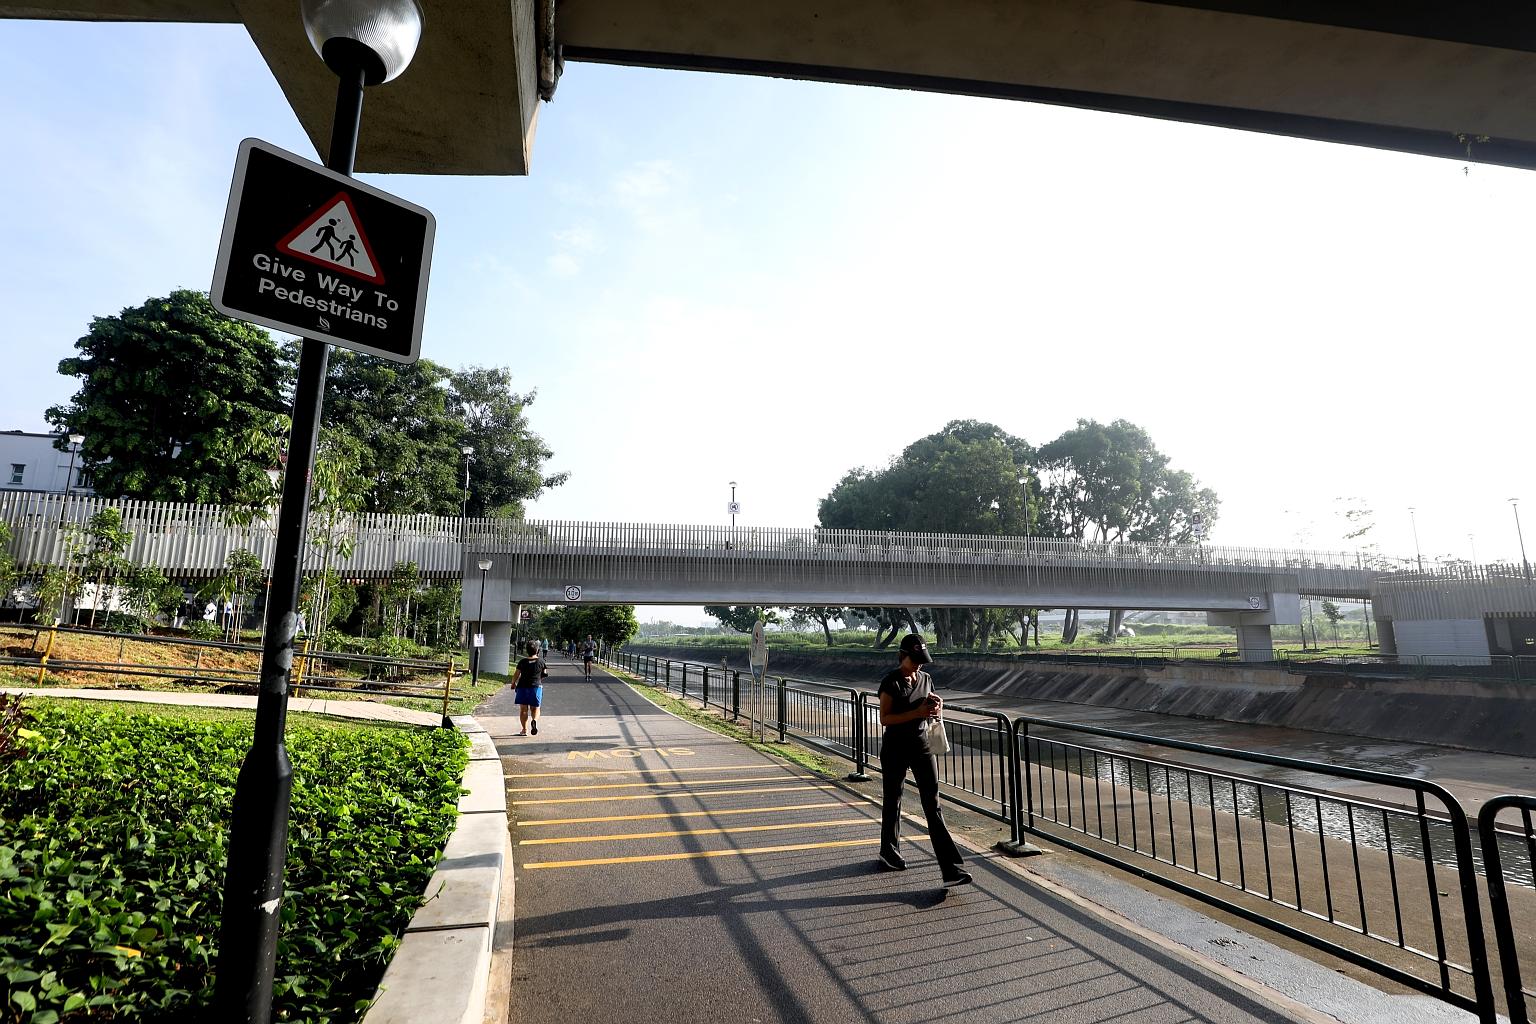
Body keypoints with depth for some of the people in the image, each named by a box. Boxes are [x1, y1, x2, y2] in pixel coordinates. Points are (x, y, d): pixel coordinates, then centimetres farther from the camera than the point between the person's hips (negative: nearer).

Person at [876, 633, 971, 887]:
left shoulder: (926, 679, 6)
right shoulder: (891, 681, -11)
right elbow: (884, 718, -16)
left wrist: (935, 708, -6)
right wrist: (917, 712, -24)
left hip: (922, 745, 4)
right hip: (895, 748, -4)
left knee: (933, 805, -2)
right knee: (893, 802, 13)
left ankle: (951, 869, -5)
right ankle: (889, 854, 34)